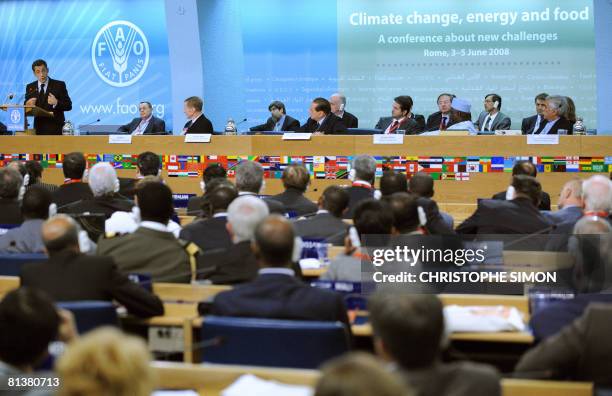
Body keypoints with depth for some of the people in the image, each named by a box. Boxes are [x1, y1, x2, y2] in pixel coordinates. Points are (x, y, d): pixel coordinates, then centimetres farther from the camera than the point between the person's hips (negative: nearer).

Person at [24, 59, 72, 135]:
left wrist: (56, 103, -21)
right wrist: (28, 106, -13)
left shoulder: (59, 85, 1)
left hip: (56, 128, -2)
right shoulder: (30, 87, 10)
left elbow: (68, 106, -1)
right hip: (39, 128, 2)